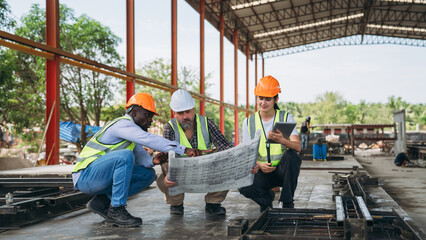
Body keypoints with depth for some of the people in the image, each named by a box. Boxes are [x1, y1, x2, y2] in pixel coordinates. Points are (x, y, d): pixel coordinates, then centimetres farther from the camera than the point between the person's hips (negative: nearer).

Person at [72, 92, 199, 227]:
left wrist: (153, 161, -18)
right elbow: (150, 140, -30)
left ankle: (102, 202, -1)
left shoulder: (132, 130, 14)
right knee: (125, 155, -32)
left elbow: (141, 156, 5)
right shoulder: (123, 124, -16)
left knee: (148, 174, 1)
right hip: (85, 177, -9)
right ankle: (116, 211, -25)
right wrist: (184, 150, -31)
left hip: (102, 178, 9)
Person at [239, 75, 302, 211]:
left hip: (283, 170, 0)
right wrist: (259, 165, -19)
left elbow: (297, 147, -15)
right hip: (262, 171, 1)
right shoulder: (248, 122, 6)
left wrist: (281, 140, -38)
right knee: (243, 187, -31)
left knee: (291, 156, -34)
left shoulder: (286, 118, 0)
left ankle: (287, 203, -17)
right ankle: (266, 198, 5)